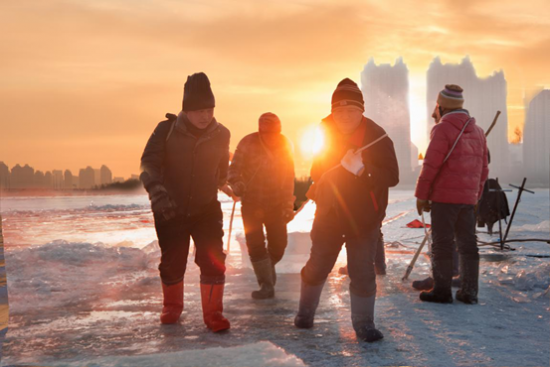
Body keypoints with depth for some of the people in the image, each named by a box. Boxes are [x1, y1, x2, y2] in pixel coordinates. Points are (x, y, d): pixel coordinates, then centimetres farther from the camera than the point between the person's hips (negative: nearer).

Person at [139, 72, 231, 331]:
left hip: (206, 209, 1)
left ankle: (213, 314, 2)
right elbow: (149, 163, -19)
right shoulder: (167, 130, -11)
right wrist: (157, 191, -35)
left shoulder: (221, 135, -3)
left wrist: (221, 186, 26)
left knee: (213, 259, -12)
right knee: (172, 263, 9)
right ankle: (172, 307, 34)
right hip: (170, 210, -1)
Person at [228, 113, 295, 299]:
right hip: (251, 203, -2)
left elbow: (289, 178, 6)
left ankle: (269, 266, 39)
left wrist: (288, 205, 5)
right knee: (256, 246, -8)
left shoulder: (285, 145, -3)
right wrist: (237, 184, -30)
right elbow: (234, 169, -8)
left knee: (278, 245, 5)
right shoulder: (247, 144, -14)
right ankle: (266, 285, 5)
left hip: (276, 204, 2)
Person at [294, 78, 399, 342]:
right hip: (329, 214, 3)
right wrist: (343, 167, -16)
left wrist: (362, 169, -30)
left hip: (364, 219, -3)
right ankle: (305, 312, 34)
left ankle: (364, 324, 14)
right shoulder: (326, 133, 0)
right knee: (317, 266, 12)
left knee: (362, 272, -2)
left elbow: (391, 177, -14)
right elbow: (317, 172, 3)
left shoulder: (377, 138, -11)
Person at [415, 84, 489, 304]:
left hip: (444, 196, -7)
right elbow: (483, 169, 17)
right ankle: (469, 292, 12)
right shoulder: (477, 132, 14)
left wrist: (421, 195, -8)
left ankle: (442, 291, 1)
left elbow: (431, 165, -14)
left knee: (442, 244, -1)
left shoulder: (443, 129, -9)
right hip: (468, 198, 7)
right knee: (467, 243, 10)